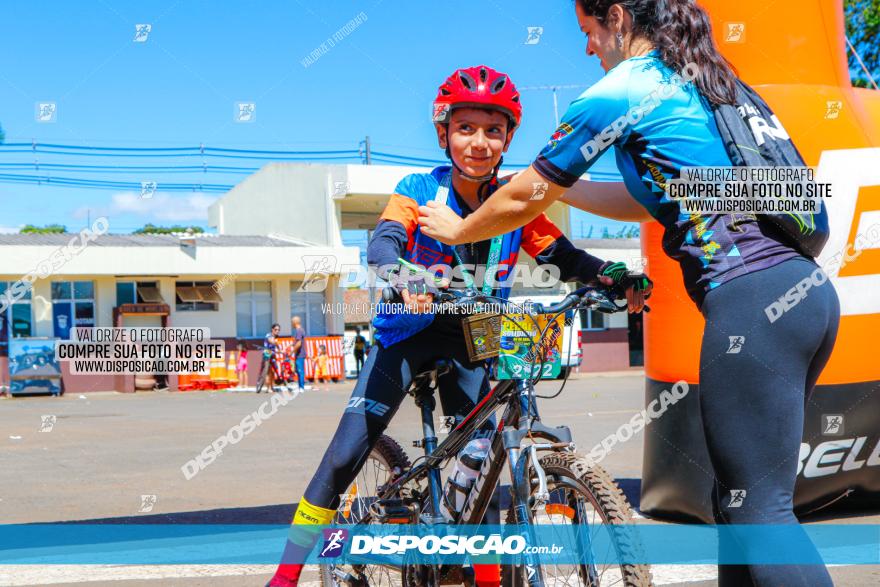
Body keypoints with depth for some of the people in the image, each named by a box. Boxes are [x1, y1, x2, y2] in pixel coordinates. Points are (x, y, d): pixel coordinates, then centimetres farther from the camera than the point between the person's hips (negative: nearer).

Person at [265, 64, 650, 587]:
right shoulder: (419, 191, -14)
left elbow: (562, 256, -9)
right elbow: (383, 243, -30)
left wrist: (612, 275, -30)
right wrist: (401, 277, -53)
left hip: (471, 342, 3)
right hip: (410, 331, -2)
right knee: (345, 455, -10)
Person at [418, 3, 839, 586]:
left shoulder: (615, 94, -1)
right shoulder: (704, 83, 23)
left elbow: (522, 202, 9)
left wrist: (457, 230, 27)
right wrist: (556, 186, 38)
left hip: (751, 298, -9)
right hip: (809, 290, 9)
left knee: (760, 508, -6)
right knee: (740, 497, 16)